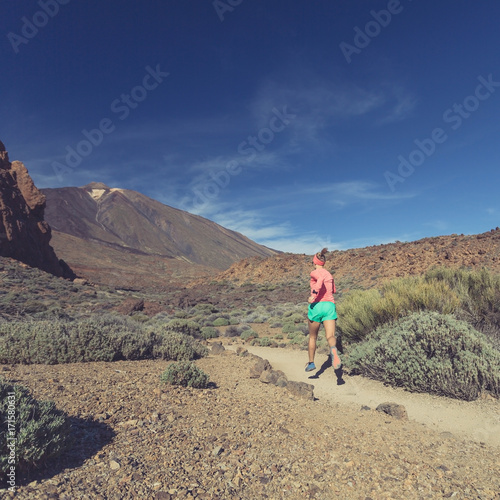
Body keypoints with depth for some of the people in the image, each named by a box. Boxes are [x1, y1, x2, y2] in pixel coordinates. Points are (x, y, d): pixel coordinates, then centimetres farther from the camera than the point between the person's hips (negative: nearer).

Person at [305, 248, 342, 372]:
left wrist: (314, 293, -32)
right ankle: (333, 350, -44)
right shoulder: (330, 275, 20)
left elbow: (321, 278, -23)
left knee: (312, 337, 15)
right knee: (330, 336, -9)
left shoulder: (314, 273, 0)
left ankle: (311, 363, 27)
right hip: (330, 306, 4)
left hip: (317, 306, -4)